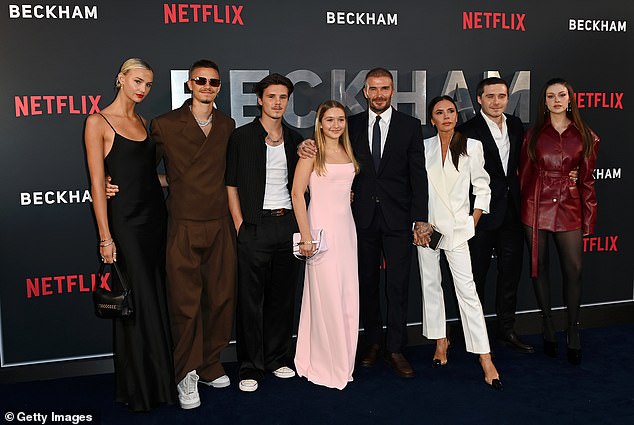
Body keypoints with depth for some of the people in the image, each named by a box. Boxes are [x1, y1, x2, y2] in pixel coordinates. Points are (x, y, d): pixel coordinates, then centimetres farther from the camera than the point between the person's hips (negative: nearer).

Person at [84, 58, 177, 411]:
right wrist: (105, 238, -14)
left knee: (159, 300, 11)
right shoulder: (98, 122, -6)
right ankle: (139, 388, 16)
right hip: (125, 220, -6)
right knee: (138, 305, -1)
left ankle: (161, 378, 25)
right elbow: (98, 183, -11)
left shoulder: (143, 122, 14)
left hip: (156, 216, 7)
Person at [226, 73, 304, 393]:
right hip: (254, 226, -4)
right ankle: (250, 366, 12)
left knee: (283, 295, 11)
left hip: (287, 223, 4)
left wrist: (297, 225, 8)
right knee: (251, 298, 0)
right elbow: (231, 184, -2)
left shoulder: (295, 139, 12)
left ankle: (277, 358, 25)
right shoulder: (242, 136, -1)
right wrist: (240, 226, -8)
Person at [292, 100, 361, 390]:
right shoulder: (312, 151, -6)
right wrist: (305, 235, -15)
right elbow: (297, 193, -11)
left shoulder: (347, 152, 14)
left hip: (346, 227, 7)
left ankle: (342, 360, 23)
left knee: (348, 295, 8)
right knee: (326, 295, -3)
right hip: (322, 227, -6)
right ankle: (324, 365, 12)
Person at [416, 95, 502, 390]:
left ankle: (485, 358, -8)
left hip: (456, 227, -3)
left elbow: (482, 187, 4)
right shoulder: (424, 147, 6)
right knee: (430, 283, 8)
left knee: (466, 288, -9)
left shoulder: (471, 147, 1)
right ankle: (440, 341, 23)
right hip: (426, 224, 3)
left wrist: (473, 221, -2)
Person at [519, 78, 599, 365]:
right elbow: (525, 175, 8)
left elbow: (587, 180, 6)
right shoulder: (534, 134, 6)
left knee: (573, 269, -4)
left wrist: (589, 218, 2)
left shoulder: (585, 136, 6)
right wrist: (523, 210, 3)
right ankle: (548, 328, 21)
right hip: (536, 207, 1)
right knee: (539, 266, 6)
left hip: (569, 209, -1)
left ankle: (573, 333, 11)